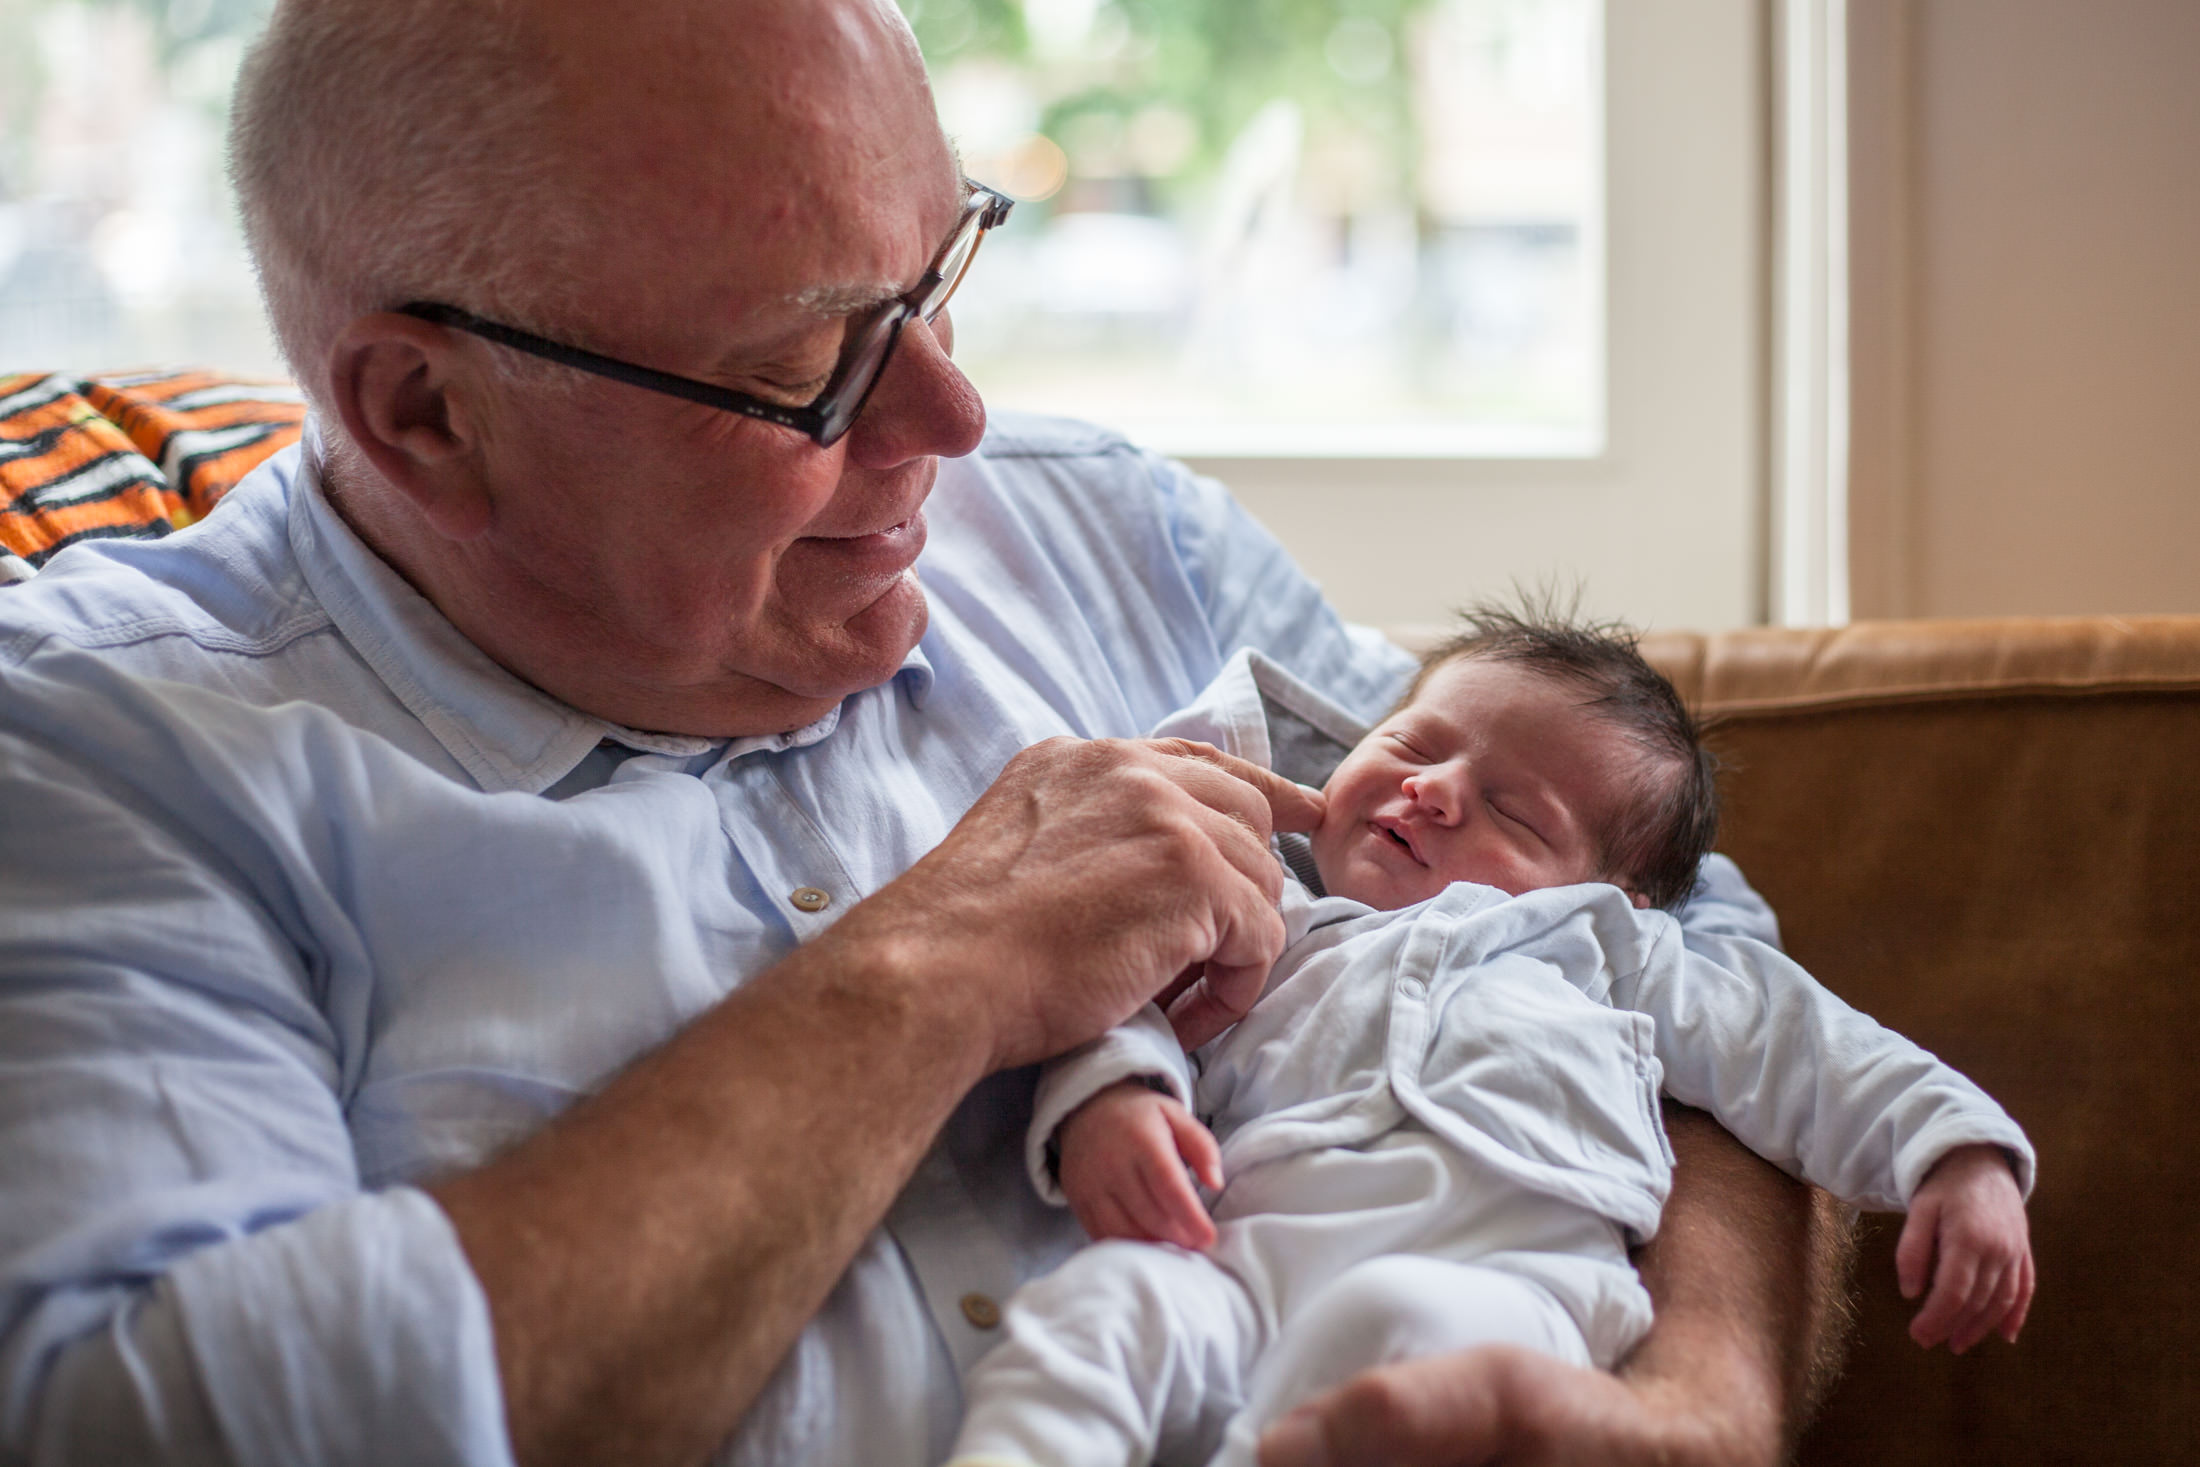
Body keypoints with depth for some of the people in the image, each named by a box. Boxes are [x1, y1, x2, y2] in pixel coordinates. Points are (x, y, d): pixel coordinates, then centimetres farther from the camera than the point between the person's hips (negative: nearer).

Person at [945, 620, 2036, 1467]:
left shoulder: (1612, 953, 34)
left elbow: (1793, 1048, 29)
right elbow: (1126, 1000, 19)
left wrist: (1960, 1153, 15)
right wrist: (1105, 1099, -5)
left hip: (1495, 1277, -1)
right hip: (1244, 1275, 2)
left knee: (1395, 1318, -39)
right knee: (1104, 1295, -32)